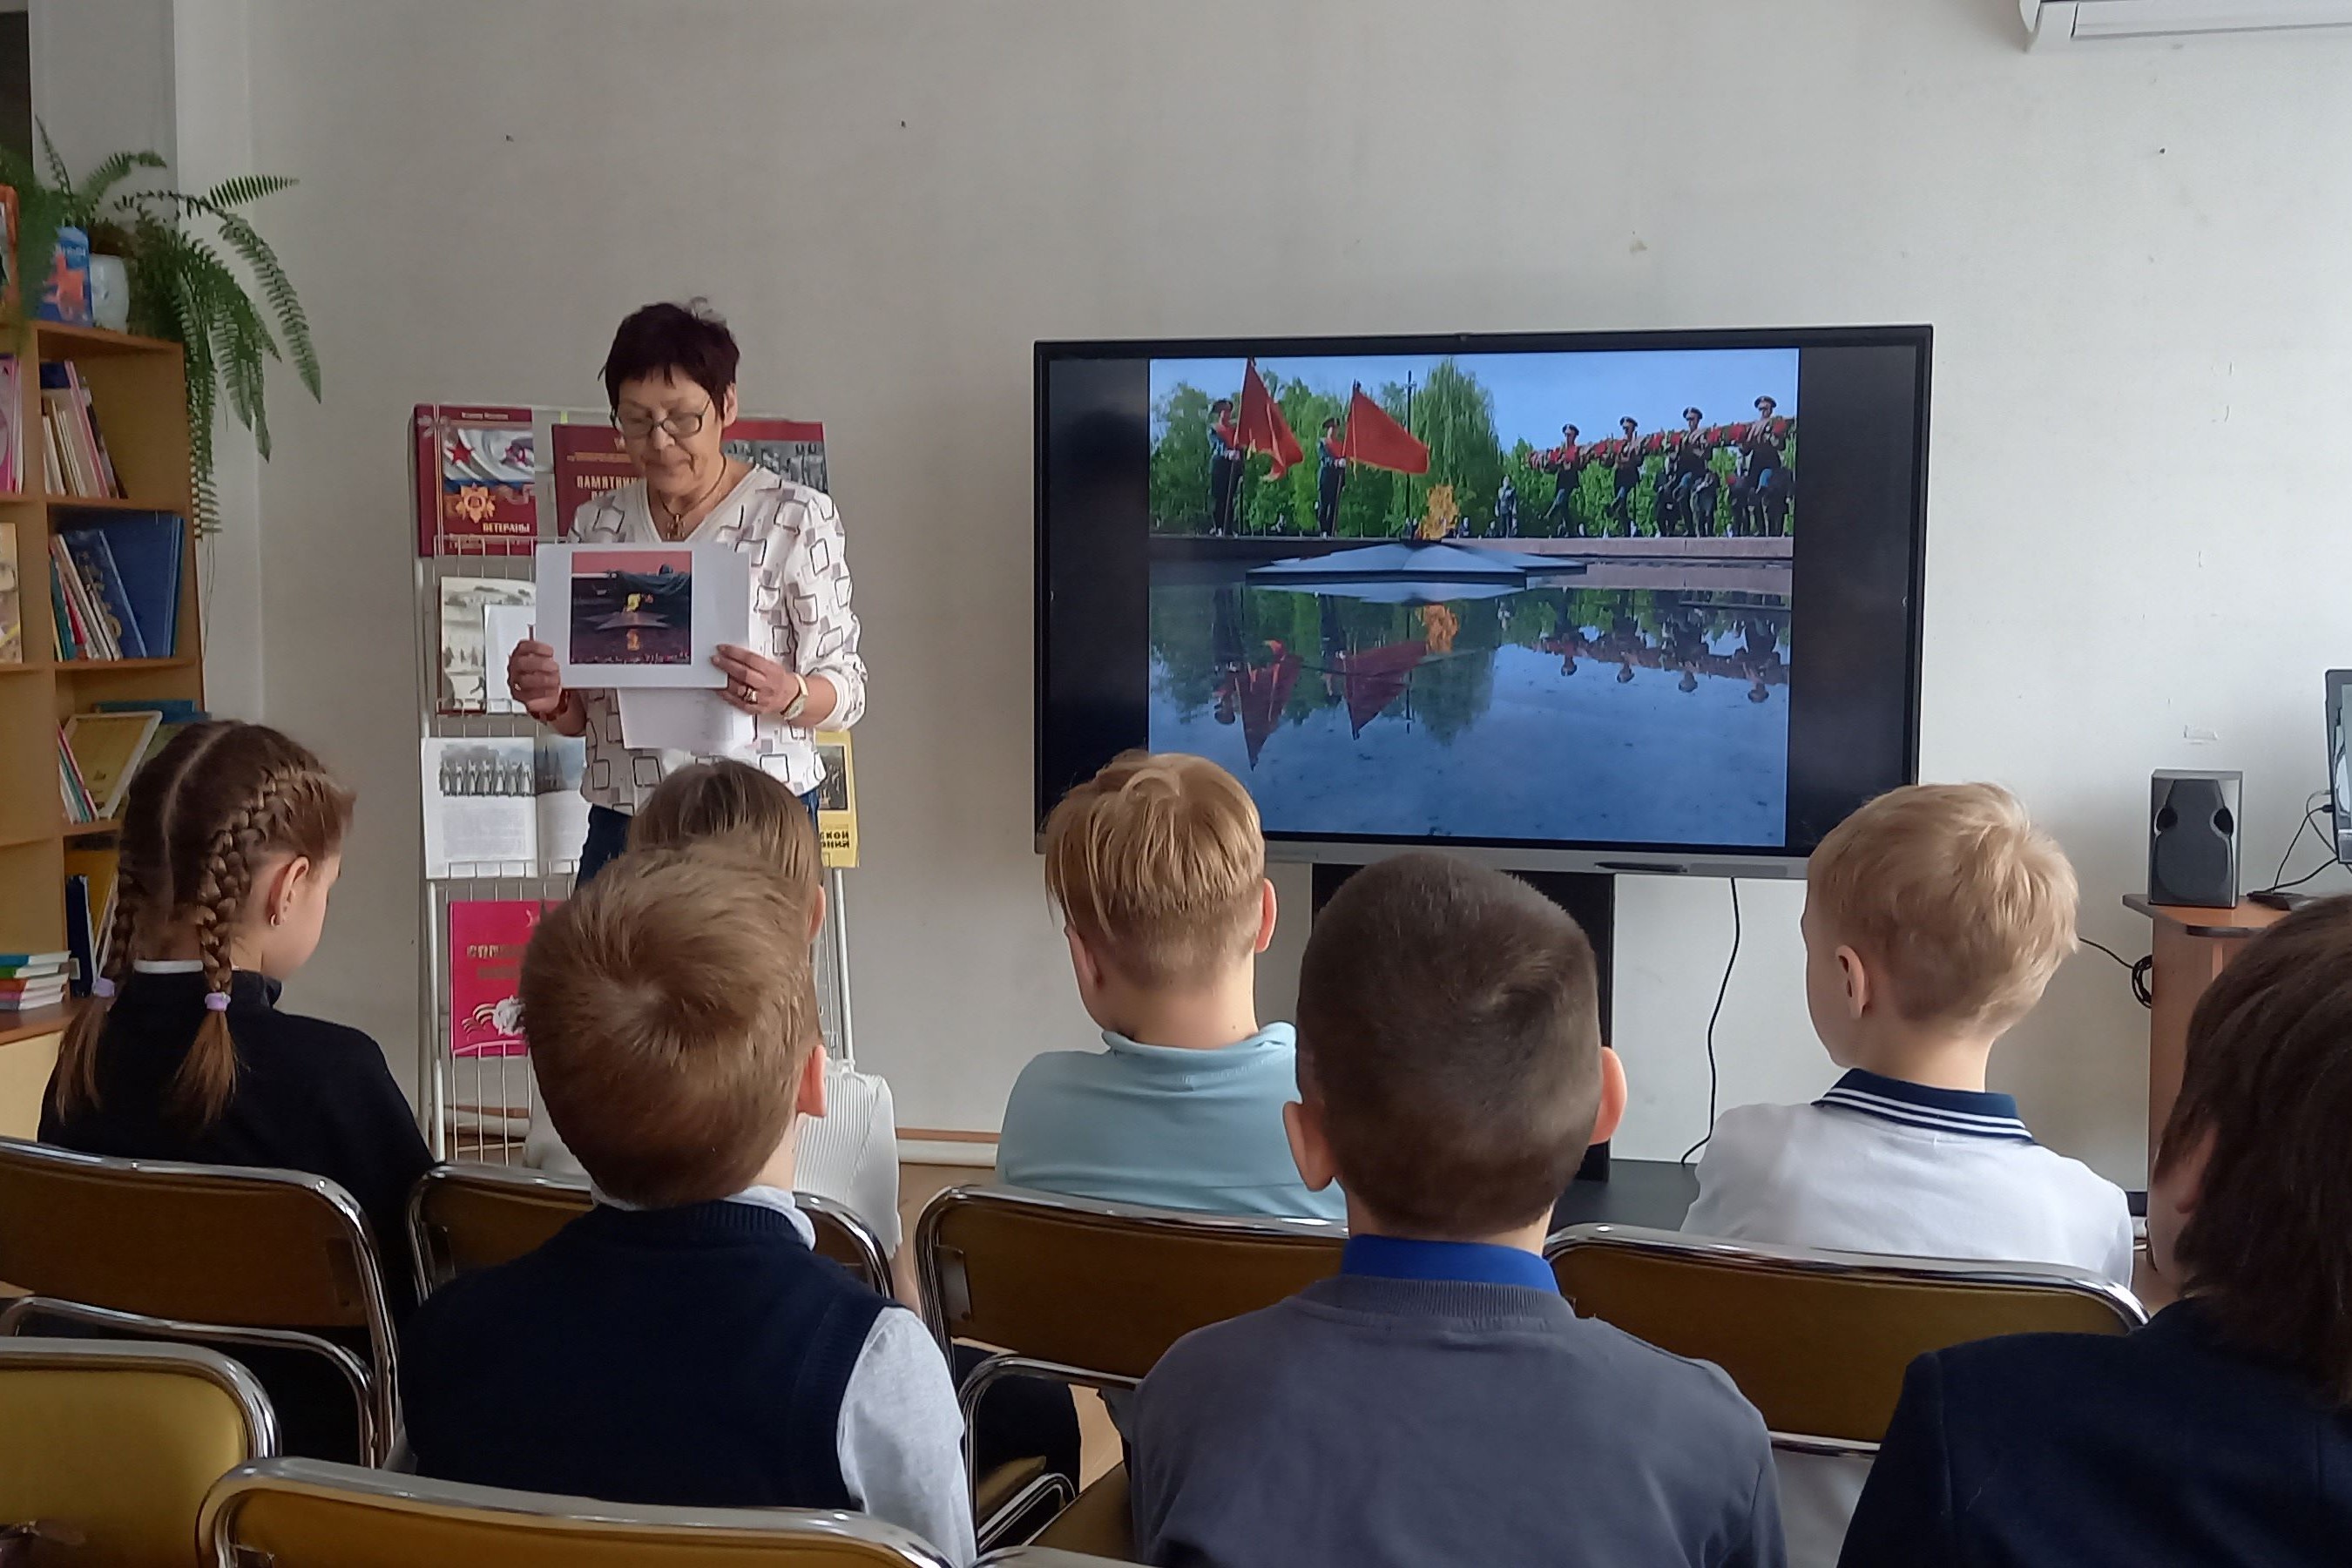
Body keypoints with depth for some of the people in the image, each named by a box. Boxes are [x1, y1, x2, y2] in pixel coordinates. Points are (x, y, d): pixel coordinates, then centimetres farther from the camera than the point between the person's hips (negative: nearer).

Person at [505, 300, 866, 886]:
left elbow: (846, 688, -3)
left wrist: (788, 695, -24)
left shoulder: (794, 516, -4)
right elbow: (582, 712, 14)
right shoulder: (597, 523, 9)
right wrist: (549, 700, -8)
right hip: (620, 831, 4)